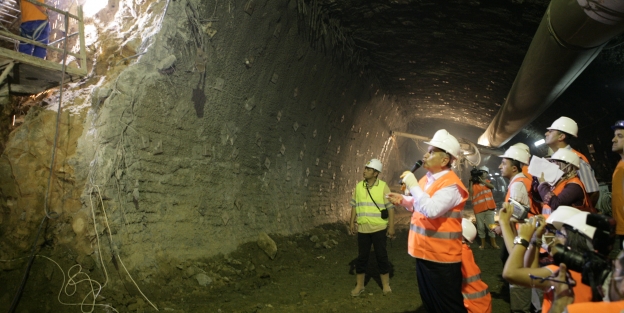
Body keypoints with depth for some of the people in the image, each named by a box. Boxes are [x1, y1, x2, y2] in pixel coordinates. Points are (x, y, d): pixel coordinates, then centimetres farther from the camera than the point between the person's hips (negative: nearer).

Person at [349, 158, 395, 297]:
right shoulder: (358, 186, 4)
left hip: (379, 228, -3)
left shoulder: (383, 186, -7)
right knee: (361, 257, 9)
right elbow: (354, 205, 10)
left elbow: (390, 207, -6)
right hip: (362, 228, 3)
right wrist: (352, 222, 5)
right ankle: (359, 285, 20)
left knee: (381, 256, 6)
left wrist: (391, 226, -9)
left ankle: (386, 285, 21)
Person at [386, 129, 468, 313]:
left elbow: (431, 210, -37)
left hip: (441, 257, -9)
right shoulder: (427, 178, 7)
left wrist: (413, 185, -27)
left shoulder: (451, 185, -21)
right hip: (424, 252, 9)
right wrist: (403, 200, 4)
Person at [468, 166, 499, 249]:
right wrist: (471, 181, -13)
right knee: (480, 227, 6)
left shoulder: (487, 182, 11)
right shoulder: (474, 183, 2)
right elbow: (470, 192, -13)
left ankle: (493, 243, 20)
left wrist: (482, 181, -15)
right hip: (479, 208, -2)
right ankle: (483, 243, 18)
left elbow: (492, 187, -10)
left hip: (489, 207, 2)